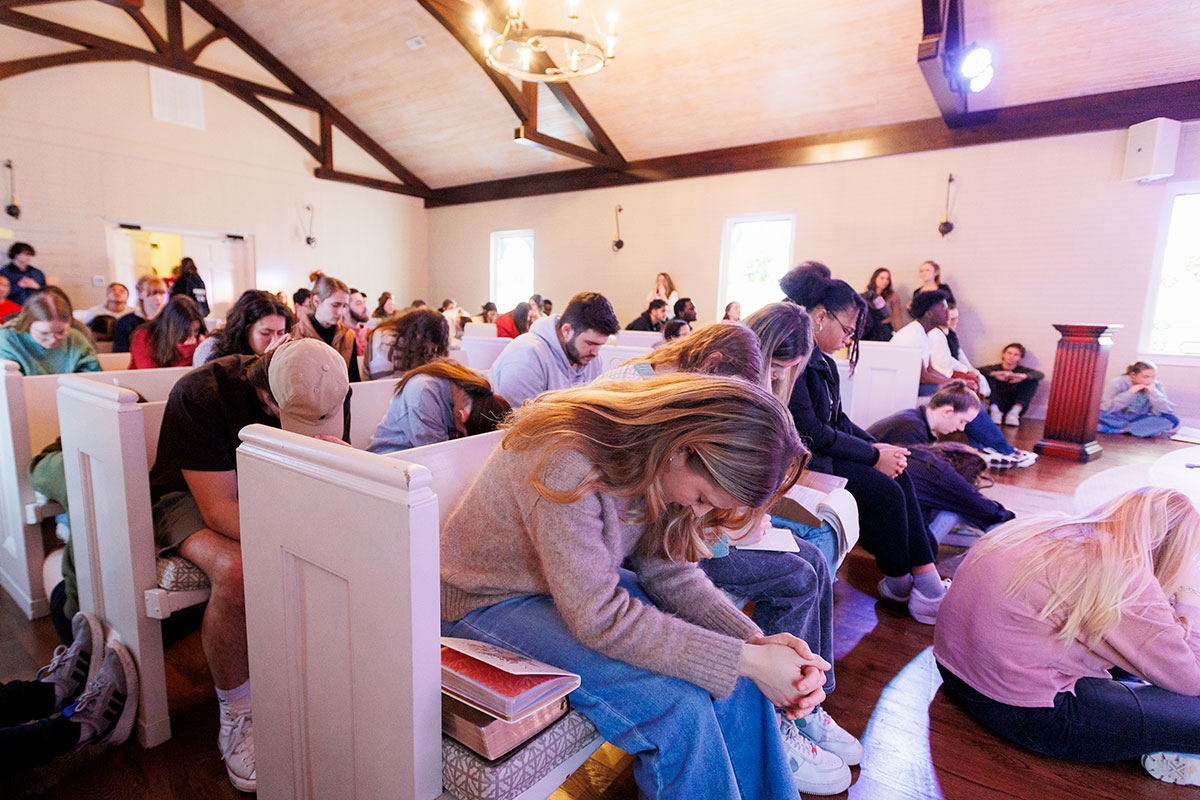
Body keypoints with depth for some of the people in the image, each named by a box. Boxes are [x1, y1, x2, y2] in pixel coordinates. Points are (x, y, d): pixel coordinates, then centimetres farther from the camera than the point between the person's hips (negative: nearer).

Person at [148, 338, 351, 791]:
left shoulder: (329, 395, -18)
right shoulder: (199, 396, -29)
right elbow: (219, 509, -30)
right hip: (193, 498, -3)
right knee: (237, 571, -35)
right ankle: (237, 717, -11)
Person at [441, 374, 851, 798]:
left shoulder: (652, 458, -10)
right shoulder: (568, 466, -35)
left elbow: (666, 570, -5)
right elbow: (599, 619, -31)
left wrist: (757, 641, -18)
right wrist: (747, 660, -28)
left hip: (587, 586, 7)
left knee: (737, 672, -7)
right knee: (678, 706, -22)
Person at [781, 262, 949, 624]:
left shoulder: (820, 358, 12)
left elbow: (837, 419, 16)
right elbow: (810, 432, -22)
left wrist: (875, 446, 0)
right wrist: (872, 455, -12)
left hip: (816, 451, 10)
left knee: (898, 476, -1)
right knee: (884, 490, -14)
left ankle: (929, 582, 0)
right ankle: (898, 583, 7)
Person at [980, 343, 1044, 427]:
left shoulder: (1021, 370, 13)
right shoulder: (995, 368, 10)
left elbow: (1040, 375, -8)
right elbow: (978, 370, -13)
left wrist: (1022, 376, -29)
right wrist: (995, 374, -31)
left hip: (1013, 406, 1)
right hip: (996, 404, -1)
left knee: (1033, 381, -11)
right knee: (988, 376, -15)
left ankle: (1015, 411, -27)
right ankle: (994, 411, -28)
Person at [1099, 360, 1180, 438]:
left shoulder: (1156, 386, -4)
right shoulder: (1118, 383, -13)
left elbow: (1169, 411, -12)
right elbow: (1105, 408, -22)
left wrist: (1153, 392, -21)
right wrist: (1130, 393, -25)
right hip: (1116, 418, -3)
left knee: (1172, 420, -22)